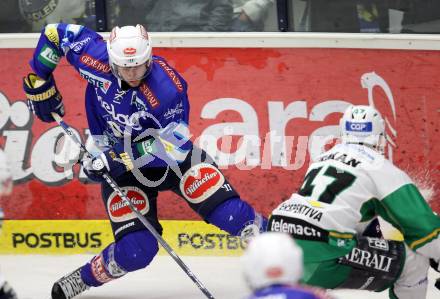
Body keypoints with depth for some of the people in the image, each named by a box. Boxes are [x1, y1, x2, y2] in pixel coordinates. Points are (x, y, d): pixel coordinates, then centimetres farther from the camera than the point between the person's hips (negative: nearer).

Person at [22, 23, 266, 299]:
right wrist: (39, 84, -4)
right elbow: (56, 34, -8)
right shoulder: (98, 58, -23)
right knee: (135, 251, -15)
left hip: (174, 156, -1)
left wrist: (119, 158, -34)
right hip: (121, 169, 1)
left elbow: (174, 146, -29)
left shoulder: (169, 87, -31)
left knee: (230, 214, -15)